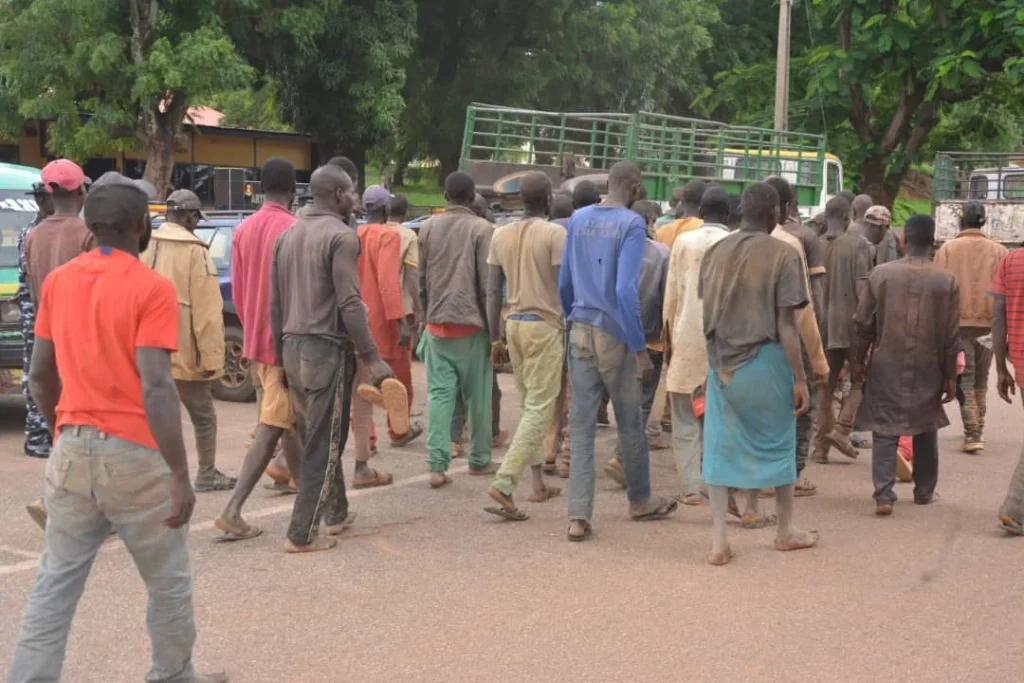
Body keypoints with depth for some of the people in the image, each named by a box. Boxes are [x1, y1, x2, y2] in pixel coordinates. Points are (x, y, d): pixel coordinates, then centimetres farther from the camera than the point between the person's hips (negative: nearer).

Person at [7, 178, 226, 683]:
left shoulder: (57, 281, 7)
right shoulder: (151, 288, -13)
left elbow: (39, 374, 12)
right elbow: (155, 385, -20)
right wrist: (180, 475, -19)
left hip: (72, 450, 5)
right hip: (134, 453, -5)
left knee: (55, 584, 10)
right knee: (167, 581, 14)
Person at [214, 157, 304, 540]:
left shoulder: (243, 231, 8)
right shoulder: (293, 229, -14)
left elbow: (238, 294, 11)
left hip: (256, 342, 8)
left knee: (286, 417, 23)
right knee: (271, 428, -7)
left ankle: (301, 480, 38)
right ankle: (232, 512, -12)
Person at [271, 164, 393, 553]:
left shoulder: (287, 235, 12)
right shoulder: (341, 236, -11)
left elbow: (275, 303, 15)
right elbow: (349, 304, -18)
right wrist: (372, 358, -15)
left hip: (293, 348, 8)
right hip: (326, 349, -8)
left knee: (314, 440, 18)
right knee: (323, 445, 0)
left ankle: (335, 513, 29)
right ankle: (302, 534, 2)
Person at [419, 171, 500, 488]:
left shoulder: (428, 227, 7)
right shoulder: (481, 228, -6)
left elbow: (422, 279, 11)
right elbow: (487, 283, -8)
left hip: (437, 322, 3)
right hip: (471, 322, -3)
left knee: (439, 393, 1)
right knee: (478, 395, 9)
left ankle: (437, 465, -6)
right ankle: (479, 459, 19)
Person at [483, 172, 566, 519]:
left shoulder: (500, 234, 8)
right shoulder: (555, 234, -9)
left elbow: (492, 291, 8)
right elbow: (564, 289, -11)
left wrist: (495, 339, 14)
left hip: (513, 323, 6)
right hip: (544, 325, -6)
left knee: (528, 405, 17)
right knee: (539, 409, -4)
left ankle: (538, 483, 22)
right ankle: (503, 485, -15)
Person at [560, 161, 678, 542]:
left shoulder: (577, 220, 6)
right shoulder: (632, 224, -11)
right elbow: (625, 290, -19)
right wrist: (640, 349, -15)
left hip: (581, 333, 4)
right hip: (614, 336, -4)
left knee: (581, 427, 4)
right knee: (630, 425, 13)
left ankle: (579, 516, 0)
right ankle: (640, 502, 30)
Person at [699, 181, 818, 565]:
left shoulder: (715, 252, 5)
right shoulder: (782, 255, -9)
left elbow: (707, 312, 8)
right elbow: (786, 326, -12)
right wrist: (800, 379, -7)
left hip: (721, 362, 4)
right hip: (764, 360, -4)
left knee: (720, 446, 7)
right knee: (777, 443, 12)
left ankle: (718, 540, 3)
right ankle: (786, 531, 27)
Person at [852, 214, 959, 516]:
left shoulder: (881, 273, -6)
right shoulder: (947, 281, -6)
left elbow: (864, 324, -1)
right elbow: (951, 337, -4)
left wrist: (859, 361, 11)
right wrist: (950, 377, 5)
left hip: (886, 367, 0)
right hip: (928, 370, 1)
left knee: (884, 431, 2)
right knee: (926, 431, 16)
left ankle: (884, 495, -9)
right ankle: (924, 491, 27)